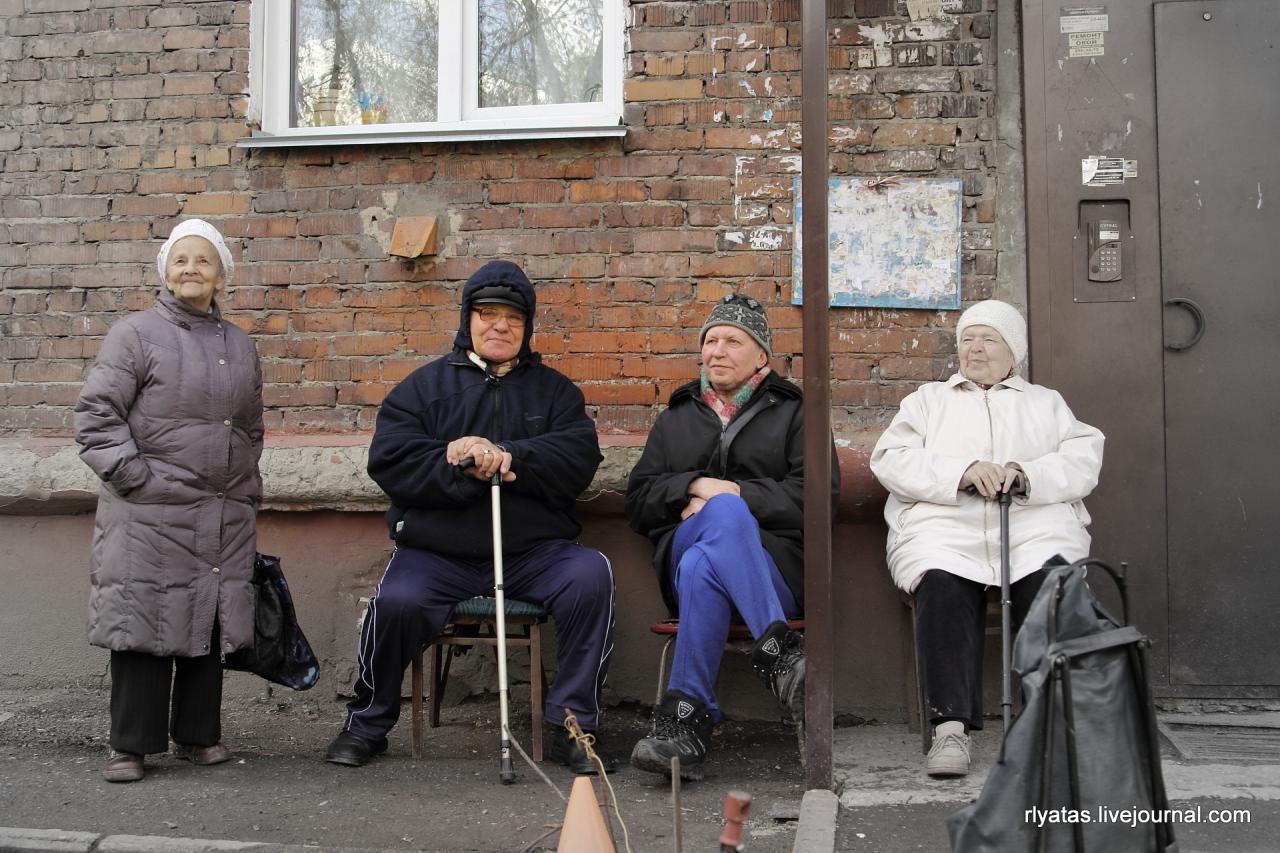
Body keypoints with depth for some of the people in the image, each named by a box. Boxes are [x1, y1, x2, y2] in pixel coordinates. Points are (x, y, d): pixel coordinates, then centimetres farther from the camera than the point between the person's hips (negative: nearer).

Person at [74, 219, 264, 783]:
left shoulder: (240, 347, 16)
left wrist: (248, 493, 17)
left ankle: (198, 733, 22)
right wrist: (134, 476, -12)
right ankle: (131, 744, 10)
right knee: (144, 625, -1)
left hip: (225, 520, 5)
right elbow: (95, 417, -5)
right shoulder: (136, 335, -1)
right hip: (150, 519, -5)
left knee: (211, 623, 8)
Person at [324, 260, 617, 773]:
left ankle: (574, 726, -13)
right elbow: (389, 460, -1)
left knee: (591, 575, -27)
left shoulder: (554, 390, 17)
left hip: (533, 551, 1)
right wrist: (463, 468, -16)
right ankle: (367, 724, 0)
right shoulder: (425, 385, 14)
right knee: (396, 600, -29)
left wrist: (507, 456, -17)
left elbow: (580, 457, -2)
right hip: (436, 552, -1)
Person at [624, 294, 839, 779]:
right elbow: (638, 499, 16)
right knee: (727, 513, -36)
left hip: (775, 564, -1)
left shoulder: (793, 414, 19)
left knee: (702, 568, -38)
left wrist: (735, 493, -8)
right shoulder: (676, 419, 28)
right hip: (684, 552, 2)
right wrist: (697, 486, -4)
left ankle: (685, 717, -38)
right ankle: (779, 653, -44)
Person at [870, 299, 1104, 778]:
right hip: (946, 529, -1)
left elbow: (1084, 461, 11)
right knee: (942, 585, -34)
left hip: (1035, 527, 1)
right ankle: (950, 727, -35)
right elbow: (891, 460, 8)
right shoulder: (927, 399, 27)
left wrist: (1027, 475, -11)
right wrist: (963, 472, -9)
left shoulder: (1046, 403, 29)